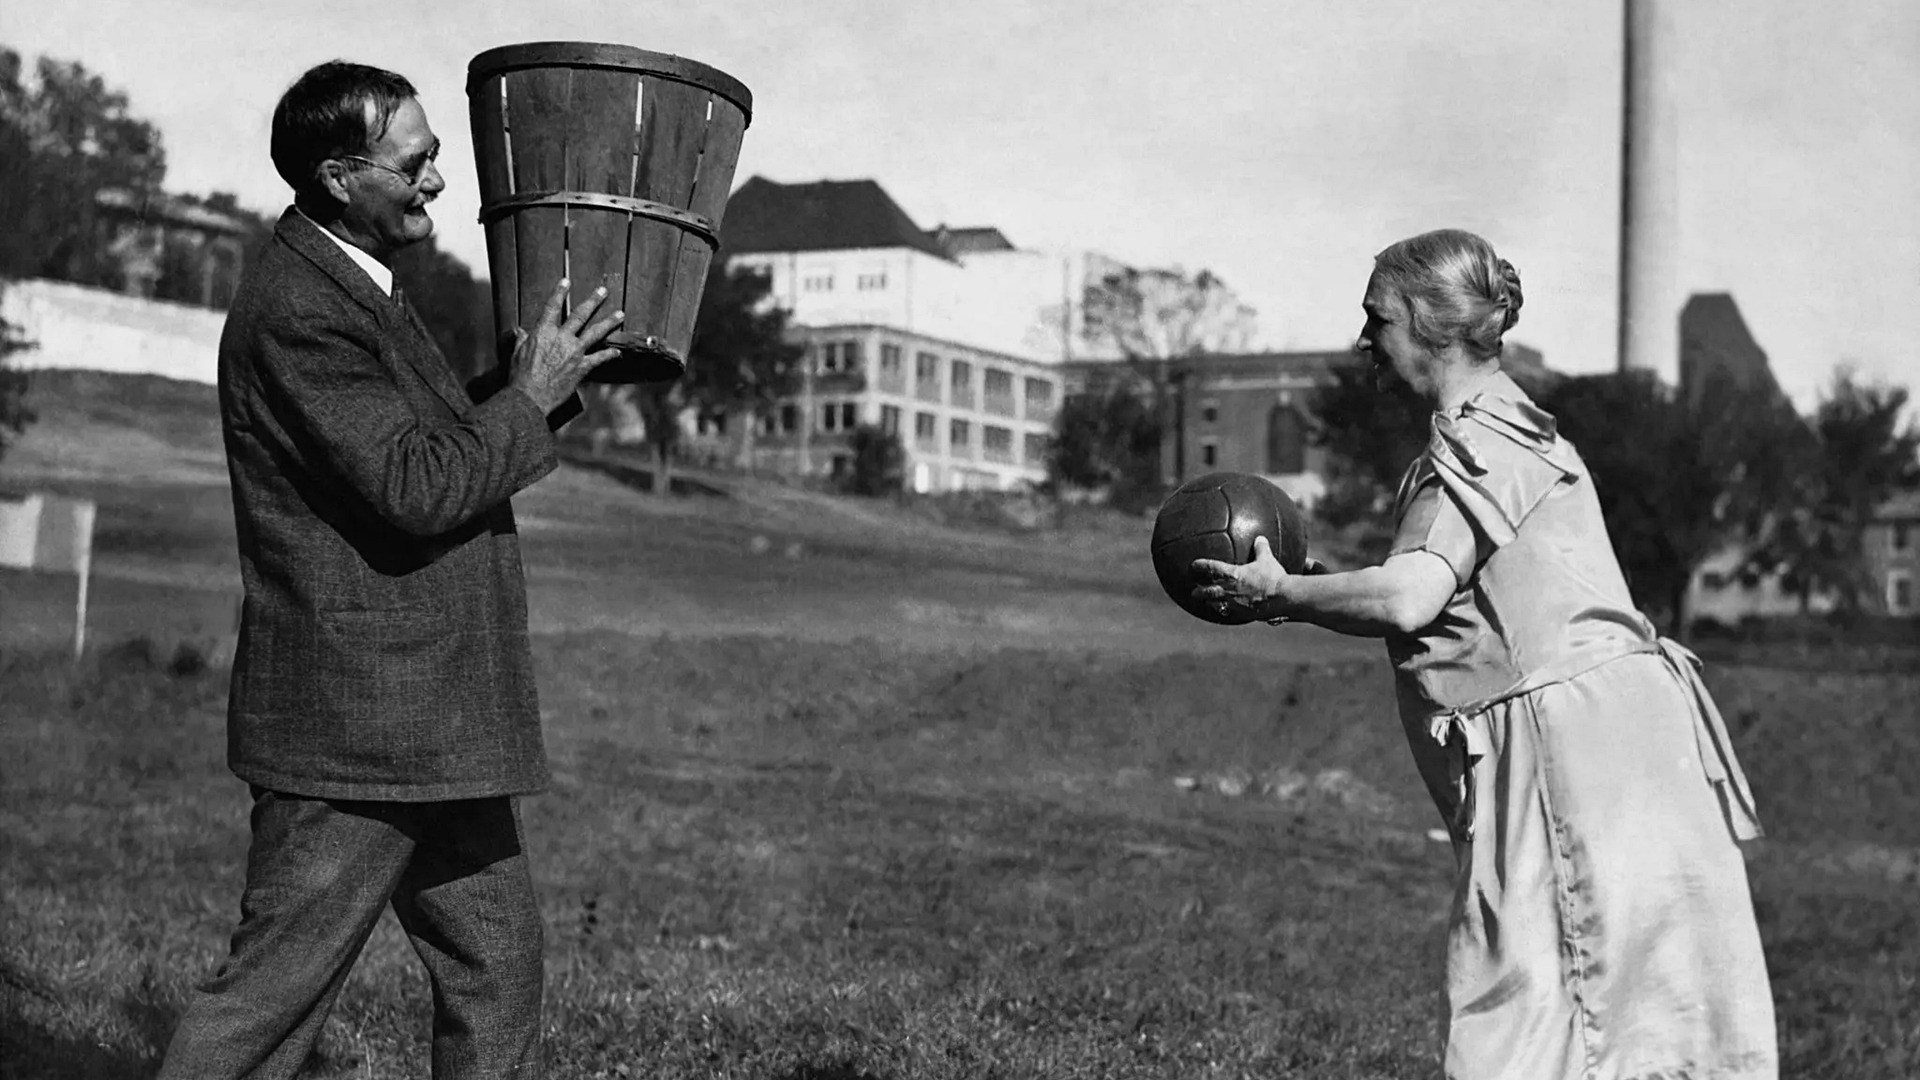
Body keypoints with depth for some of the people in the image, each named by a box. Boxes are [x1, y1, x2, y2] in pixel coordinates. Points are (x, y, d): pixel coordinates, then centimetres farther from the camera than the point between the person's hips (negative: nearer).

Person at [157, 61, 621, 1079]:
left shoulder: (356, 286, 14)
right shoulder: (297, 313, -19)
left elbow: (447, 449, 19)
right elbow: (415, 489, -25)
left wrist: (545, 373, 7)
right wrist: (531, 397, -13)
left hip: (430, 723, 10)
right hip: (352, 722, -10)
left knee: (498, 973, 16)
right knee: (271, 994, -2)